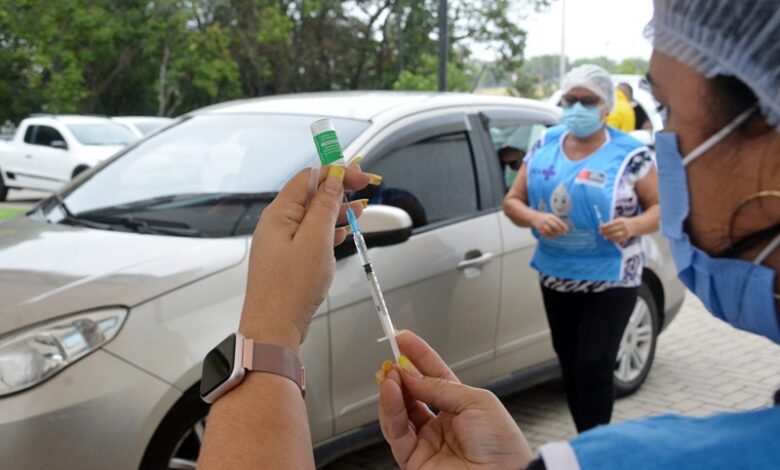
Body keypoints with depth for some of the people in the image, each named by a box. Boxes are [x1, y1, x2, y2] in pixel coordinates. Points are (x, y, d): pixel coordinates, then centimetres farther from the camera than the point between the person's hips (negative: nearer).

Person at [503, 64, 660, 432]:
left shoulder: (629, 153, -8)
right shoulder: (544, 146, 4)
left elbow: (662, 208, -6)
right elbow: (512, 202, 5)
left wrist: (632, 226, -27)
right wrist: (535, 218, -17)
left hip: (610, 279, -5)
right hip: (556, 275, 5)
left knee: (593, 367, -10)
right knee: (570, 366, 13)